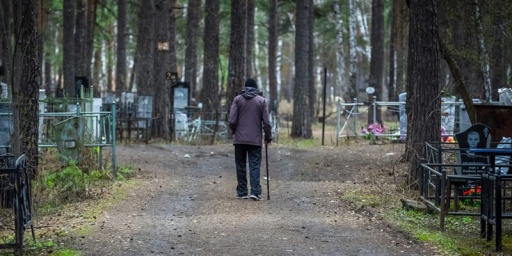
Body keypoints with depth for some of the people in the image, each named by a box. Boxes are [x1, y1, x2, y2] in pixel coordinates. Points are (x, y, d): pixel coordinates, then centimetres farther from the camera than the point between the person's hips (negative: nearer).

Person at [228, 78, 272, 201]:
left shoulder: (237, 99, 0)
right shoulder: (261, 100, 1)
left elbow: (232, 120, -6)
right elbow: (266, 122, -2)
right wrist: (268, 137, 9)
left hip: (240, 139, 0)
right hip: (255, 140, 0)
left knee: (241, 166, 8)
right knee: (255, 166, -1)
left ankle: (242, 192, 10)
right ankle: (255, 192, -12)